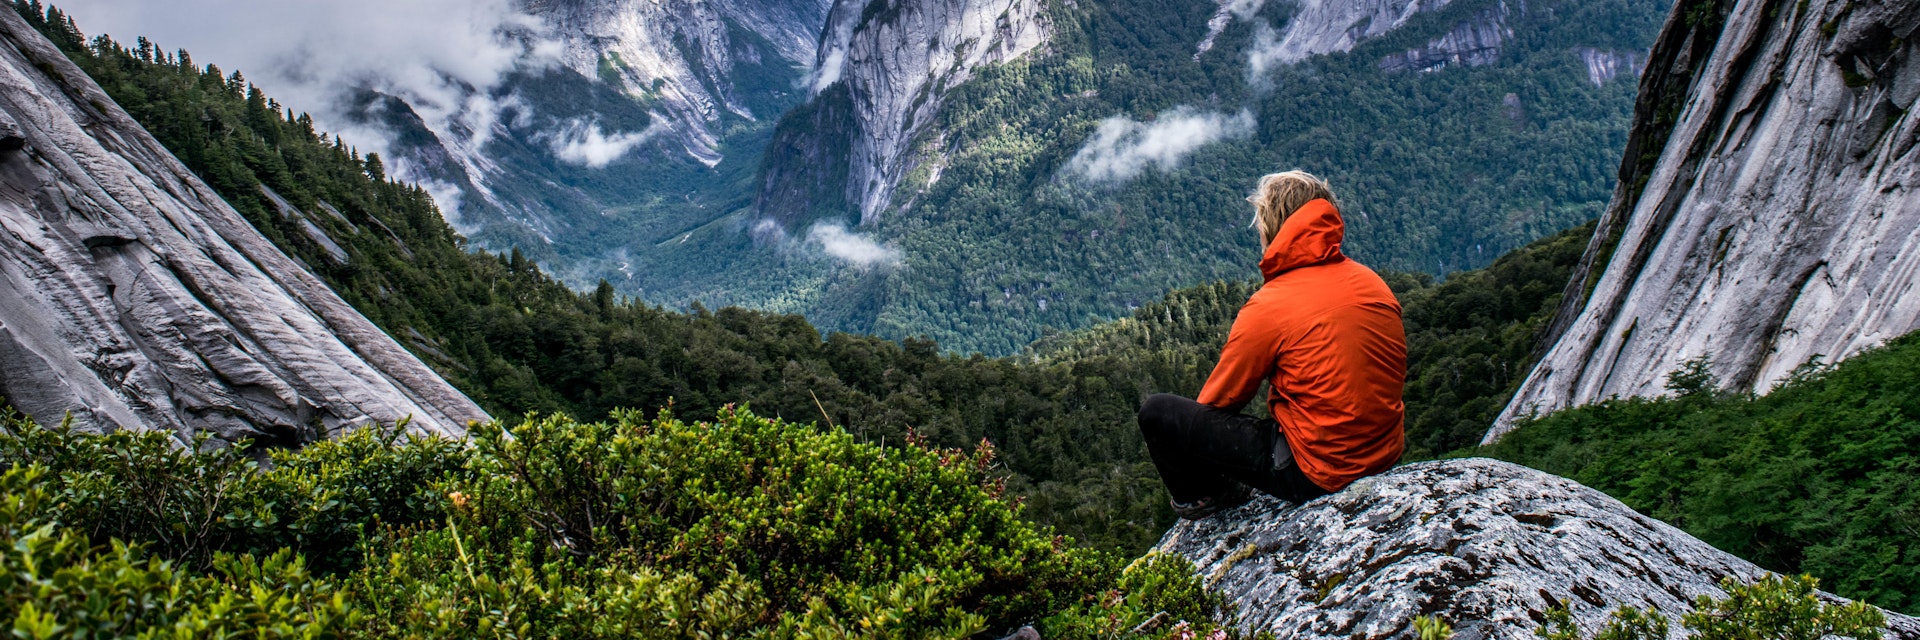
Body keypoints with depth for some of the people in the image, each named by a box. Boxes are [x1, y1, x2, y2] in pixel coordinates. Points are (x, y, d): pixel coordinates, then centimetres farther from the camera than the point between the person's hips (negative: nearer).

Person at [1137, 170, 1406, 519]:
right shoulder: (1372, 283, 0)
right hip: (1387, 454, 8)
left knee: (1156, 412, -3)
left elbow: (1218, 399, -6)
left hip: (1318, 472, -7)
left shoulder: (1270, 307, -19)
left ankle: (1202, 499, 22)